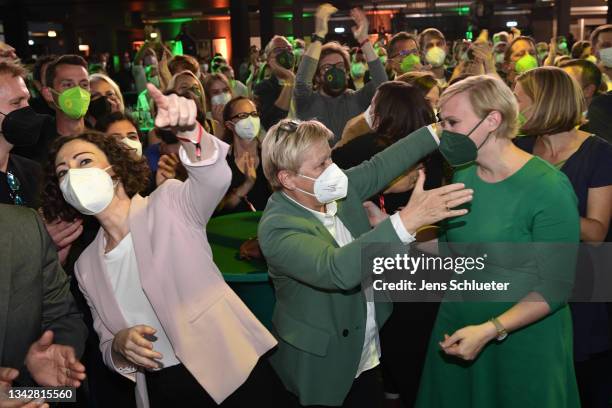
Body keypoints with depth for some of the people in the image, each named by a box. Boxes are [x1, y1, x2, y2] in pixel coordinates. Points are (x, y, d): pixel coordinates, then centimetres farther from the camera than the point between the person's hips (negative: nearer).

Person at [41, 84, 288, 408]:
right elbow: (107, 348, 12)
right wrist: (118, 347, -11)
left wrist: (187, 130, -48)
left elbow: (214, 178, -28)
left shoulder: (169, 205, -7)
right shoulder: (86, 266, 6)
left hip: (234, 372, -4)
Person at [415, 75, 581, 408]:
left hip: (523, 339, -5)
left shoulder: (549, 189, -20)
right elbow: (450, 249, 5)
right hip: (456, 329, 6)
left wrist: (490, 330, -26)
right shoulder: (462, 175, -2)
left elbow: (556, 288, -18)